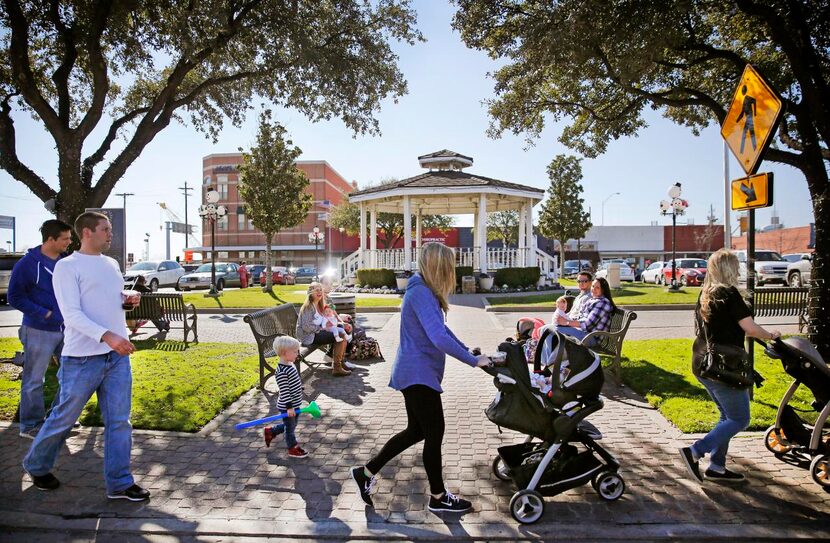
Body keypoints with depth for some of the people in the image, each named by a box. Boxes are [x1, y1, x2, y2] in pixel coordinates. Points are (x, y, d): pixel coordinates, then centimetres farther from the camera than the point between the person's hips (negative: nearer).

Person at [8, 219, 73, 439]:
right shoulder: (27, 264, -12)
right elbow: (14, 297, -10)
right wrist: (45, 313, -17)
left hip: (66, 329, 6)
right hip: (39, 331, -6)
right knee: (34, 381, 5)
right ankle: (31, 425, 20)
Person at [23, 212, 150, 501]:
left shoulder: (111, 263, 14)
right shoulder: (67, 266, -7)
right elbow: (71, 314, -17)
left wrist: (127, 301, 2)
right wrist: (107, 336, -29)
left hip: (118, 356, 6)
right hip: (82, 358, -6)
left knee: (119, 421, 6)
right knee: (64, 417, 10)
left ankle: (119, 483, 14)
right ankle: (36, 465, 37)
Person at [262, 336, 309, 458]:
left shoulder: (291, 364, 3)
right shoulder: (281, 372, -27)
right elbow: (284, 391, -26)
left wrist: (300, 392, 25)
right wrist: (289, 406, -24)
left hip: (295, 404, 10)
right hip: (287, 406, -10)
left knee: (291, 425, 24)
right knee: (290, 427, 9)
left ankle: (269, 431, 41)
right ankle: (293, 449, 26)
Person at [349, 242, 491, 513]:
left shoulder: (424, 291, 11)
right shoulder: (421, 293, -21)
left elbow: (441, 329, 19)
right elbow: (439, 338, -29)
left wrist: (468, 351, 13)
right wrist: (474, 361, -21)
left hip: (415, 373, 10)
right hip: (419, 375, -10)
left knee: (416, 431, 17)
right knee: (434, 433, 2)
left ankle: (366, 472, 27)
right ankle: (438, 497, 20)